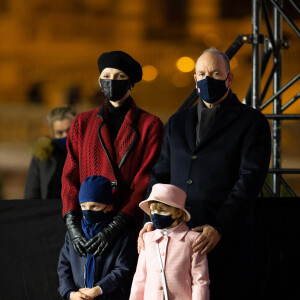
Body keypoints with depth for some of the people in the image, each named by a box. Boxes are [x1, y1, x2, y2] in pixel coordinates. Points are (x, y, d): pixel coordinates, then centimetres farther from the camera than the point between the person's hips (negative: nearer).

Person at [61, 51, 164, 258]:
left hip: (129, 225, -2)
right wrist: (72, 224, -10)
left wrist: (115, 227, -17)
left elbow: (145, 184, -5)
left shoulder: (150, 125, 4)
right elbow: (71, 176, 7)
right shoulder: (83, 123, 14)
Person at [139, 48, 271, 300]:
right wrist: (151, 219, 1)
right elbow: (161, 175, 19)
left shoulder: (251, 122, 4)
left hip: (223, 239, -4)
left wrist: (219, 228, -16)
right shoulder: (178, 123, 21)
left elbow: (250, 180, -6)